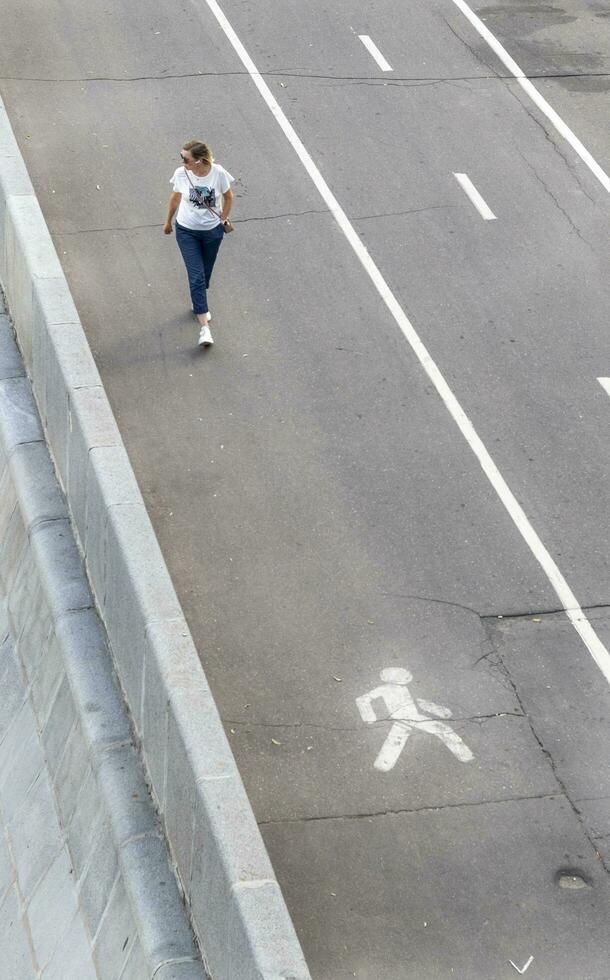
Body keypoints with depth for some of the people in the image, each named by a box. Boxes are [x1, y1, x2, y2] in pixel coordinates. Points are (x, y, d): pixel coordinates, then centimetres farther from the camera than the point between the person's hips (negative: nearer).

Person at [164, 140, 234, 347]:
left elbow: (228, 197, 1)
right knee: (196, 276, -10)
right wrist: (168, 222, 16)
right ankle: (204, 327, -11)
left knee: (205, 274, 18)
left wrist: (222, 220, 3)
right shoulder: (181, 174, -16)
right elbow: (175, 198, 4)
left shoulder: (218, 173, -18)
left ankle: (199, 304, 48)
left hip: (212, 231, 1)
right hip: (186, 231, -1)